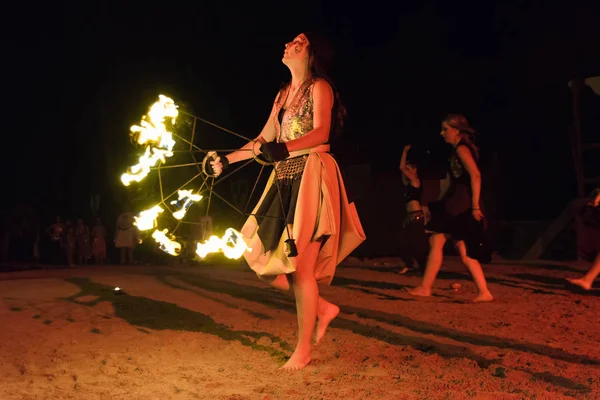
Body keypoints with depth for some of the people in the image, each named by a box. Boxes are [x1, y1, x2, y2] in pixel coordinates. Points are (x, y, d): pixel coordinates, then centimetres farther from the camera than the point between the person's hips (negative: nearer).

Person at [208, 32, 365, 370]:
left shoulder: (320, 87, -3)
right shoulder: (283, 94, 19)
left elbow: (321, 133, -20)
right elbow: (264, 141, 21)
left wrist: (284, 147, -36)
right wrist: (227, 160, 19)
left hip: (311, 176, -8)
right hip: (284, 179, 8)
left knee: (299, 265, -8)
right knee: (264, 254, 4)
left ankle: (303, 350, 4)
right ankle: (322, 308, 21)